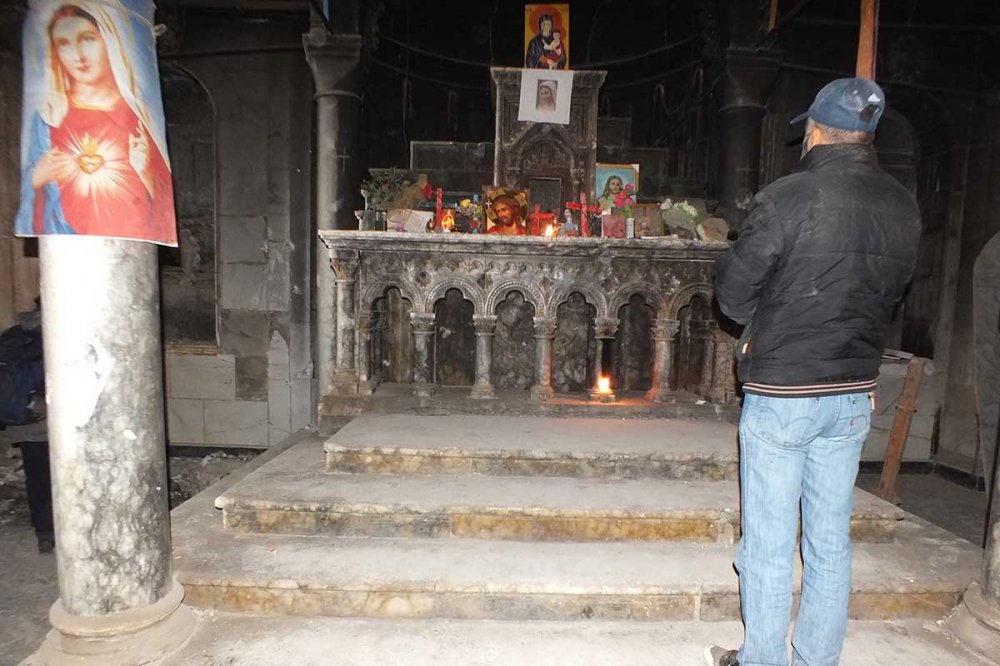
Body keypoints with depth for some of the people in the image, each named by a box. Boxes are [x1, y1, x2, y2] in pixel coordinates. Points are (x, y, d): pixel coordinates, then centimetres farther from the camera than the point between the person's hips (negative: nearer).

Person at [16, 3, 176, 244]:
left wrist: (145, 172, -11)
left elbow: (166, 197, 6)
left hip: (135, 238, -1)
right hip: (68, 239, 1)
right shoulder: (48, 117, 8)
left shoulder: (137, 113, 6)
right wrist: (36, 178, -5)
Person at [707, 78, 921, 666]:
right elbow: (891, 295, 11)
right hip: (855, 395, 6)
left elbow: (734, 292, -10)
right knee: (831, 541, 17)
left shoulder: (789, 198, -16)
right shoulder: (905, 208, 2)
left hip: (781, 394, -5)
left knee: (769, 545, 8)